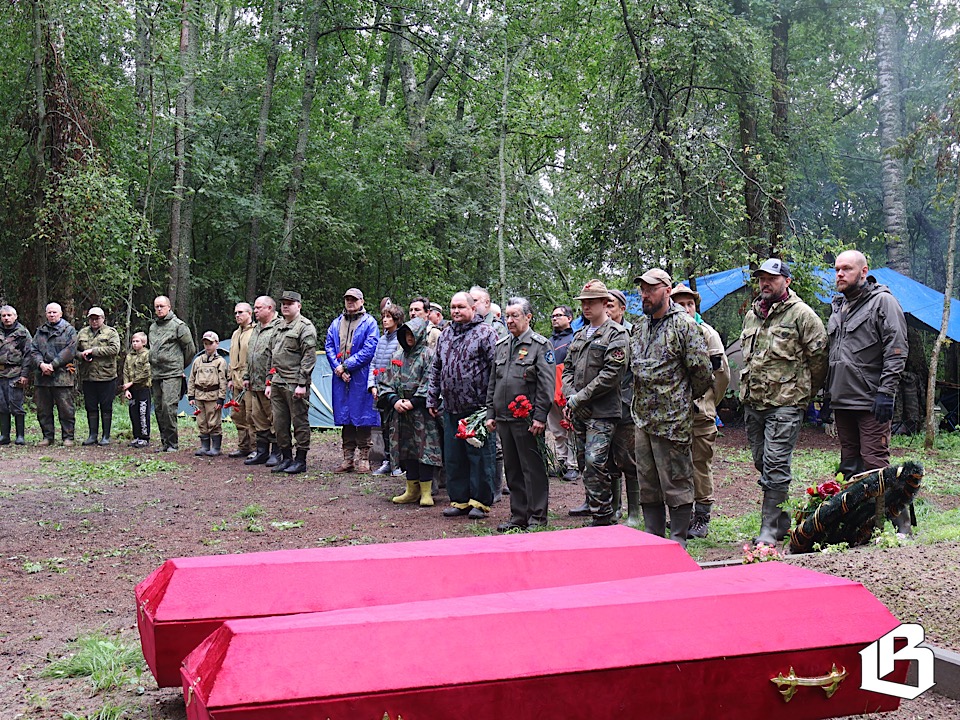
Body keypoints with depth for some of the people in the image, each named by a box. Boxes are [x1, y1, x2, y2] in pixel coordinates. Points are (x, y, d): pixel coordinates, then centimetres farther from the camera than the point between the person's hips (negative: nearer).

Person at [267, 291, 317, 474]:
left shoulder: (305, 327, -7)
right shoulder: (278, 328, 19)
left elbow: (309, 357, -13)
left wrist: (302, 383, -17)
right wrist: (269, 383, 19)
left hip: (295, 385, -8)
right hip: (277, 383, 8)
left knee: (300, 422, -2)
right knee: (279, 423, 11)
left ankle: (300, 461, 5)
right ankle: (286, 458, 20)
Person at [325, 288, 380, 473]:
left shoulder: (369, 323, -1)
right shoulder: (336, 324, 15)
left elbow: (369, 350, -10)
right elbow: (329, 347, 9)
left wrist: (346, 366, -12)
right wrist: (338, 369, -7)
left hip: (361, 378, -5)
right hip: (340, 377, 5)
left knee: (362, 419, -2)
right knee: (345, 419, 8)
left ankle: (364, 459, 5)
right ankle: (348, 459, 13)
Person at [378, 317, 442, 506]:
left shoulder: (428, 354, -4)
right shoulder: (397, 355, 15)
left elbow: (429, 384, -11)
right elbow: (387, 381, 12)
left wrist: (413, 402, -15)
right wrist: (394, 400, -4)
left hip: (422, 411, -6)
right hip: (401, 412, 6)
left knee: (424, 448, -6)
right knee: (406, 449, 9)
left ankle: (426, 492, 0)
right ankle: (412, 489, 18)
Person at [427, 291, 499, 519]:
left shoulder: (485, 333, -6)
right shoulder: (446, 335, 15)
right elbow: (436, 369, 22)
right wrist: (432, 399, 16)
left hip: (478, 408, -7)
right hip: (451, 409, 7)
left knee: (480, 455, 0)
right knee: (453, 456, 11)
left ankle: (480, 501, 9)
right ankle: (459, 499, 21)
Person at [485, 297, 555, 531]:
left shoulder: (540, 345, -4)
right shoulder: (502, 345, 16)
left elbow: (546, 384, -10)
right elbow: (492, 382, 20)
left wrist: (540, 417, -16)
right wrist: (490, 413, 13)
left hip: (527, 419, -7)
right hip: (504, 417, 7)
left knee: (532, 468, -1)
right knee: (512, 469, 12)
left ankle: (537, 517, 7)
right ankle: (518, 515, 20)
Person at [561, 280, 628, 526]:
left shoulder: (616, 334, -7)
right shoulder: (580, 335, 17)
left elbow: (611, 374, -16)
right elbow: (568, 368, 17)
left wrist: (579, 398, -14)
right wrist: (570, 396, -3)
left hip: (602, 412, -8)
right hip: (578, 412, 8)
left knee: (595, 461, -15)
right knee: (584, 461, 16)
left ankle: (604, 516, -8)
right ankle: (592, 503, 32)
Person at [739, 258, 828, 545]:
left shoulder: (801, 314, -5)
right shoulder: (751, 315, 16)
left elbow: (819, 355, -4)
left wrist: (804, 391, 3)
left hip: (785, 403, -7)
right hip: (753, 402, 8)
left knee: (776, 465, -9)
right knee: (762, 463, 12)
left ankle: (769, 528, -5)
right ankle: (782, 521, 25)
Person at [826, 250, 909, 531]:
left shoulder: (883, 301, -6)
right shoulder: (838, 306, 18)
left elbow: (896, 351, -11)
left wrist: (886, 392, -17)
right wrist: (829, 391, 20)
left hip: (870, 402, -8)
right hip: (842, 402, 8)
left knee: (875, 463, -10)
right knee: (850, 465, 11)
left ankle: (900, 521, -2)